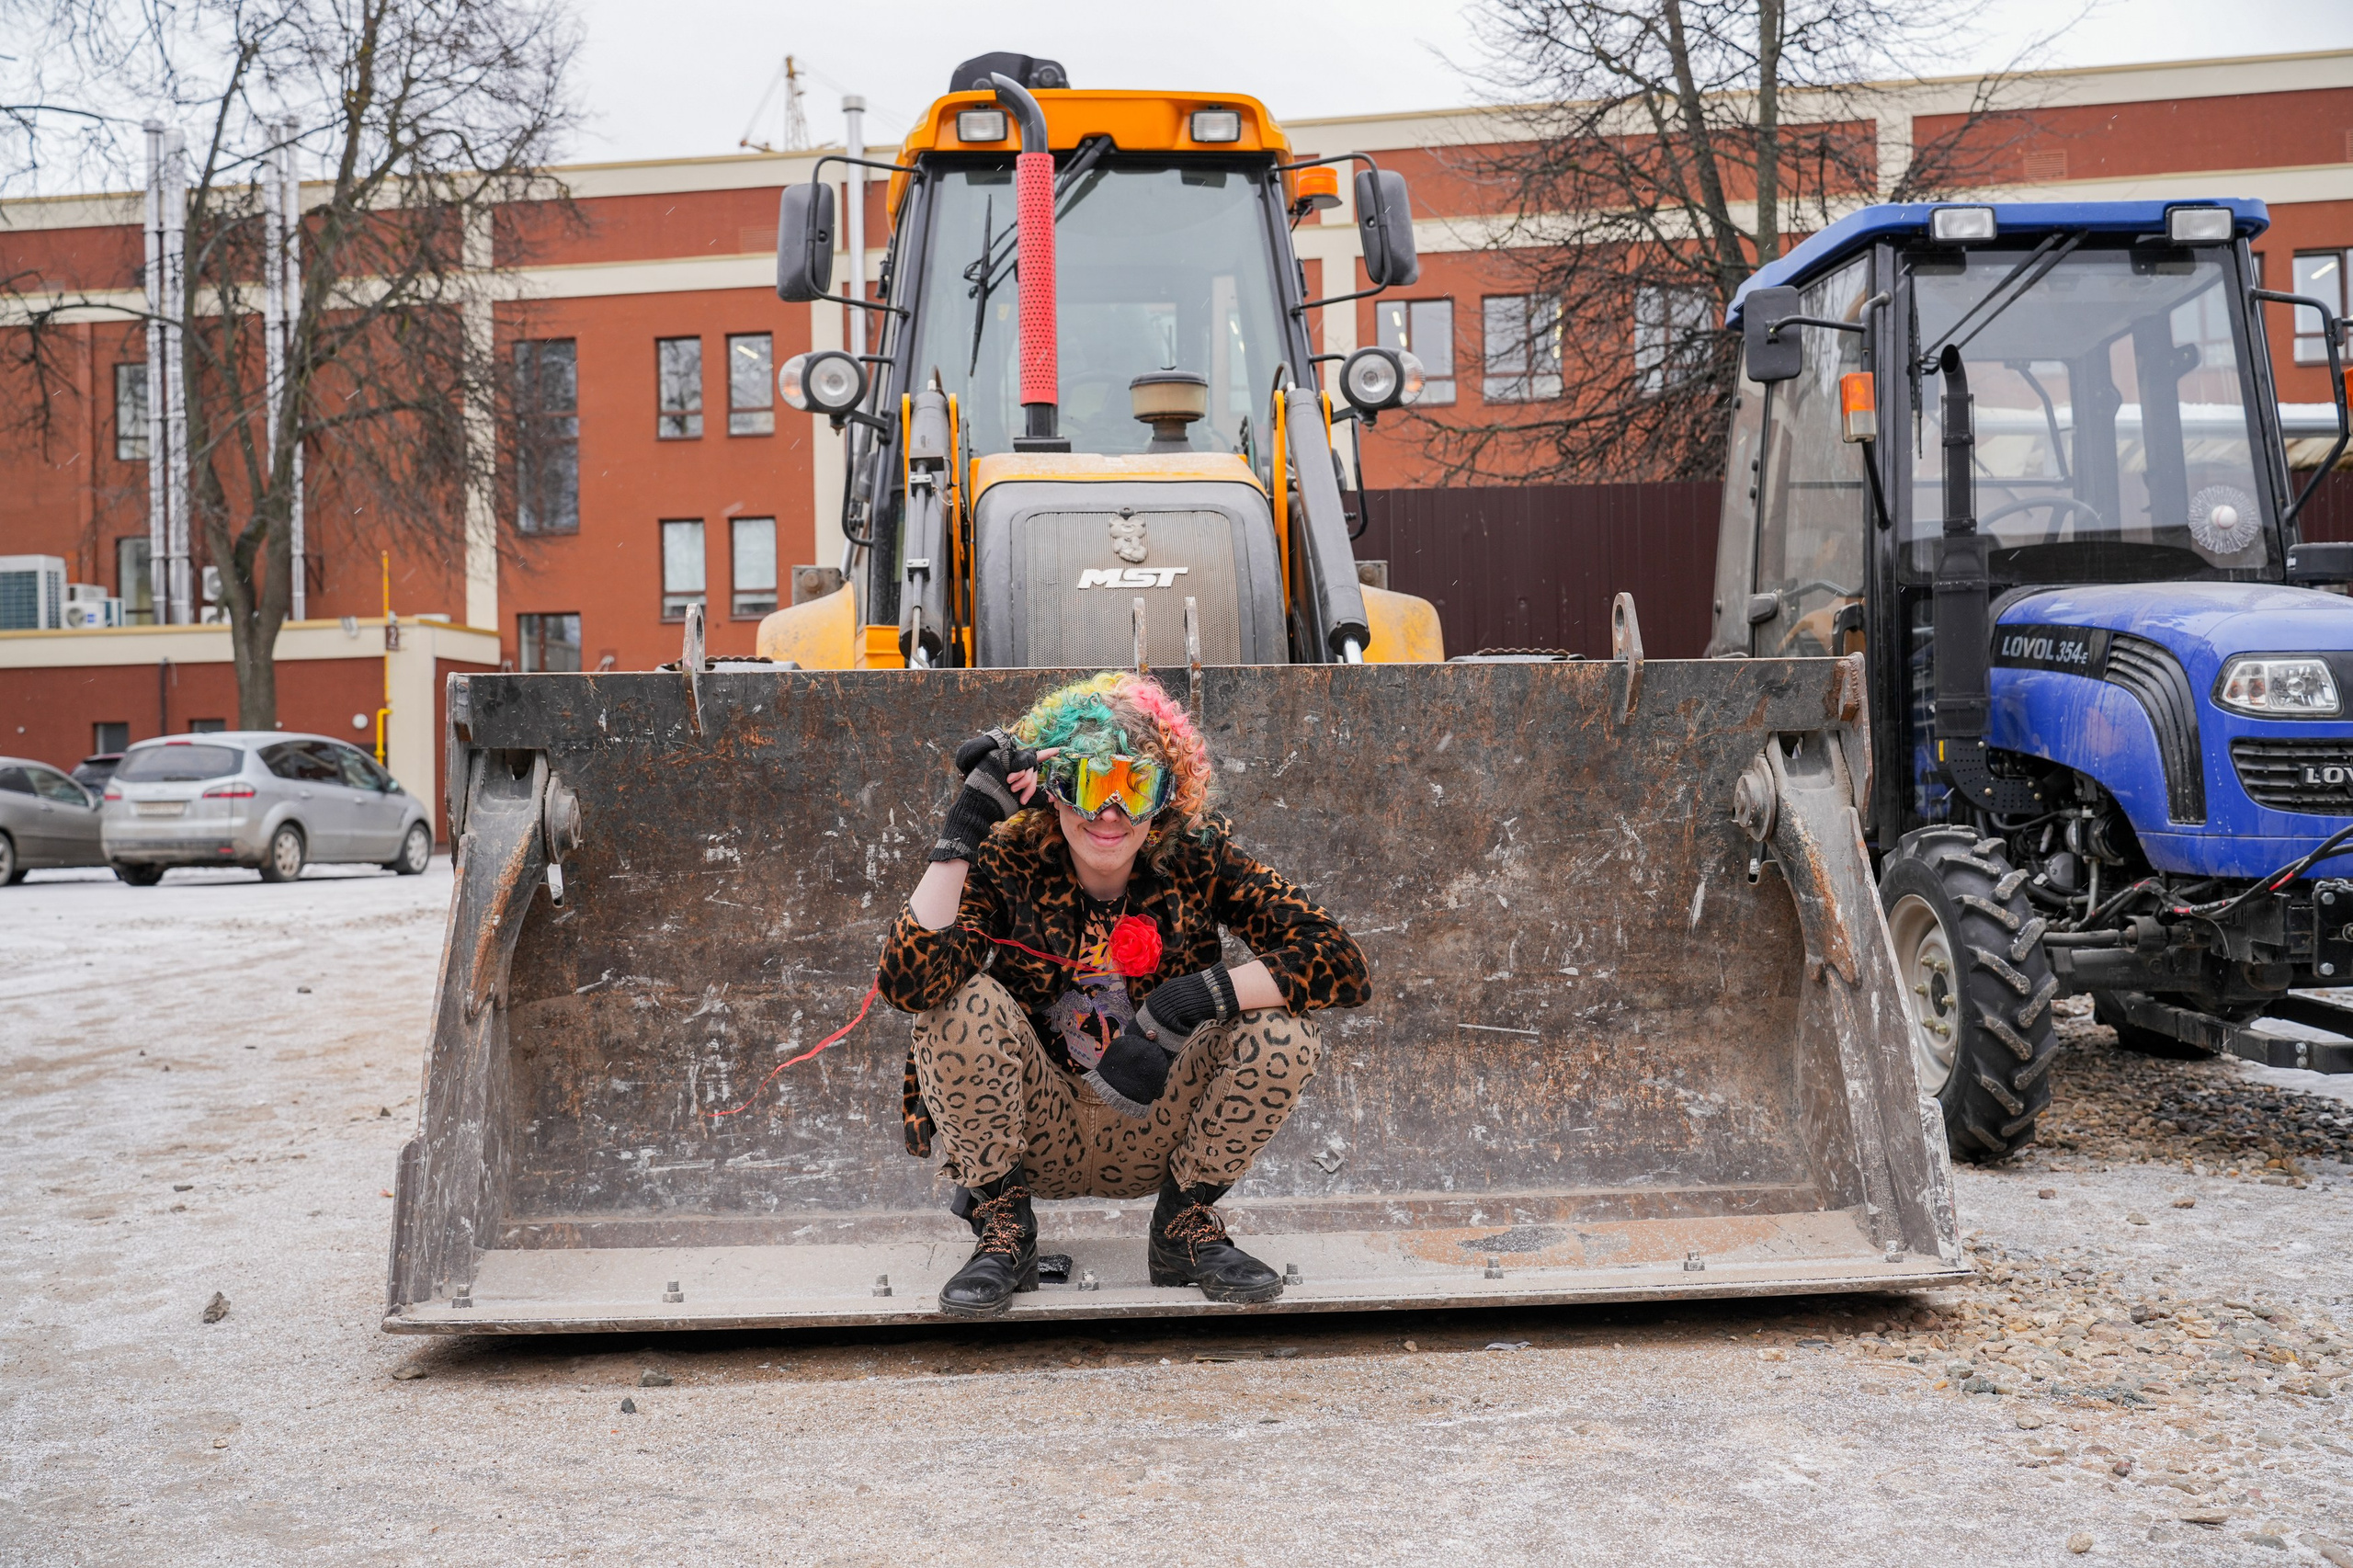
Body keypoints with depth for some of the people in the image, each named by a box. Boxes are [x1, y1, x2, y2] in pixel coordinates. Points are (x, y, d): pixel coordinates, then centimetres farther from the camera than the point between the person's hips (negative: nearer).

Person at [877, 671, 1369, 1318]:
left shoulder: (1198, 860, -14)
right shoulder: (1009, 864, -18)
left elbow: (1340, 962, -22)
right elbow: (908, 983, -35)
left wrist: (1201, 995, -33)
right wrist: (960, 833, -34)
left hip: (1150, 1137, 1)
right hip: (1034, 1134, -1)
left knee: (1283, 1032, -22)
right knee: (968, 1006, -29)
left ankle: (1184, 1225, 1)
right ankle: (1003, 1227, -6)